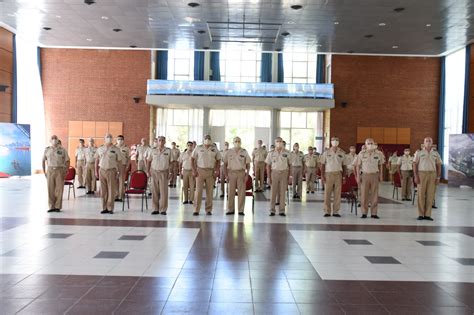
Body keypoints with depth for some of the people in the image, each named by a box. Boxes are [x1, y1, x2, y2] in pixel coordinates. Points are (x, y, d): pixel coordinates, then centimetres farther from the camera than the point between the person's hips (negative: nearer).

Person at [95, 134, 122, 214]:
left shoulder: (116, 149, 0)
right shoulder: (100, 149, 9)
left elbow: (119, 161, 0)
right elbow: (97, 160, 14)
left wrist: (117, 171, -6)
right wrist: (96, 171, 10)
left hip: (111, 171, -3)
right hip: (102, 170, 3)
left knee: (111, 190, -2)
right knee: (103, 190, 6)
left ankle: (110, 208, 6)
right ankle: (104, 208, 14)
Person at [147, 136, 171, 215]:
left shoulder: (168, 151, 1)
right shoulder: (152, 150, 4)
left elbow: (170, 162, 6)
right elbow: (148, 161, 10)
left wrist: (169, 173, 2)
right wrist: (148, 171, 4)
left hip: (164, 172, -1)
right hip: (154, 172, 1)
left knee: (163, 191, -2)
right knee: (155, 191, 4)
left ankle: (163, 209, 6)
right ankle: (155, 209, 13)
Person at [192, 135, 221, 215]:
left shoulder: (214, 149, 8)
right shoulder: (198, 148, 5)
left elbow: (218, 160, 11)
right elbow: (193, 159, 7)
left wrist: (216, 171, 1)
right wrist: (194, 170, -1)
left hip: (210, 171, 1)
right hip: (200, 171, -1)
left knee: (209, 191, 4)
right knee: (198, 190, -4)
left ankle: (208, 210, 12)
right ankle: (196, 210, 2)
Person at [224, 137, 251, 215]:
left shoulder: (244, 152, 6)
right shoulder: (228, 152, 6)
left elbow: (248, 164, 8)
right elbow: (225, 164, 8)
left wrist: (247, 174, -1)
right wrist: (226, 175, 0)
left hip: (241, 173, 0)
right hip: (231, 172, 0)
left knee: (241, 192, -1)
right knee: (230, 192, 2)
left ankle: (241, 210, 5)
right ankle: (230, 210, 11)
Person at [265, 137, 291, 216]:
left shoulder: (287, 153, 3)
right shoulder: (271, 153, 3)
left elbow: (289, 165, 6)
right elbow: (268, 166, 4)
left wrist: (289, 176, 1)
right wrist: (269, 177, -2)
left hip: (284, 172, 0)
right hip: (274, 172, 0)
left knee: (282, 192, 4)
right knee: (273, 192, 2)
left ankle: (281, 210, 11)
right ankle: (272, 210, 11)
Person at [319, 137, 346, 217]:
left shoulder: (342, 153, 9)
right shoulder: (326, 152, 4)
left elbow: (344, 165, 12)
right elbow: (322, 165, 4)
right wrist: (322, 175, -4)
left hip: (338, 174, 2)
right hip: (328, 174, -2)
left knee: (337, 193, 2)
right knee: (327, 193, -1)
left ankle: (335, 211, 10)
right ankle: (327, 211, 7)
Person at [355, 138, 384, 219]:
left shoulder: (379, 154, 3)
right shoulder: (361, 154, 1)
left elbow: (380, 165, 12)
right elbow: (358, 165, 4)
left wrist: (381, 175, 7)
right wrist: (358, 176, -1)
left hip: (375, 175, 1)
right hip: (365, 175, -1)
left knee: (374, 195, 2)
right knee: (364, 195, 0)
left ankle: (373, 213, 9)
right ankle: (364, 213, 9)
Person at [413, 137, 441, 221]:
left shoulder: (436, 153, 10)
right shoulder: (419, 153, 3)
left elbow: (439, 166, 10)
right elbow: (415, 165, 0)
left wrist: (438, 177, 2)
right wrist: (416, 176, -8)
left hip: (432, 174, 2)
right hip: (421, 174, -2)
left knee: (430, 195, 1)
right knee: (421, 194, -1)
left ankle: (427, 214, 7)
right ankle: (421, 214, 5)